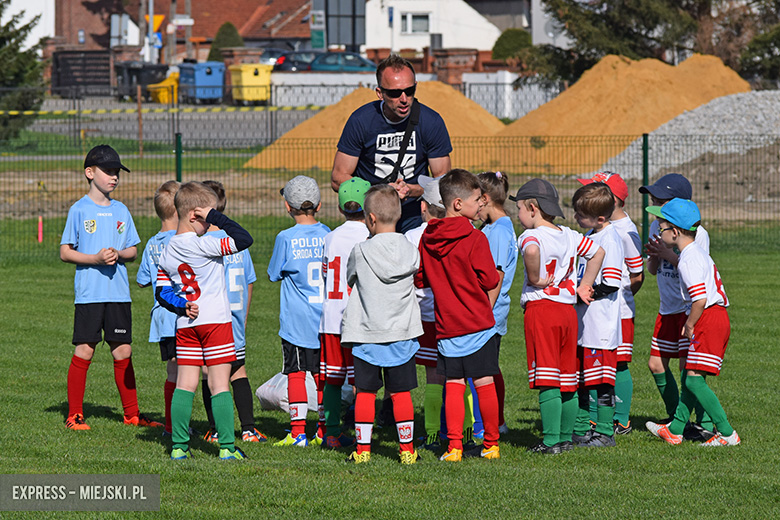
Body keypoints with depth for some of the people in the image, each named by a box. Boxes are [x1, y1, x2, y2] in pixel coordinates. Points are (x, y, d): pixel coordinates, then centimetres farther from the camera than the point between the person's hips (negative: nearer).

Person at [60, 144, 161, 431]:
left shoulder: (121, 211, 11)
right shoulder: (79, 210, -1)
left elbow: (132, 251, 15)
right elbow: (65, 252, -2)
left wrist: (118, 254, -7)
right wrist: (95, 259, -15)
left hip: (118, 291, 4)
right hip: (89, 292, -4)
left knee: (123, 352, 6)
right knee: (84, 351, -4)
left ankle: (131, 413, 14)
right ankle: (74, 415, 3)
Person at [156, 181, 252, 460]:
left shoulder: (166, 252, 6)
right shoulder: (203, 245, -17)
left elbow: (161, 293, 10)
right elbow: (244, 239, -18)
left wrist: (181, 307, 7)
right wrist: (216, 217, -14)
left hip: (185, 325, 6)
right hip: (215, 321, -6)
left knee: (185, 384, 8)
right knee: (219, 384, -2)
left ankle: (179, 445, 5)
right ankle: (227, 446, -1)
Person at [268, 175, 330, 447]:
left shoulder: (286, 239, -10)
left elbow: (273, 274, 1)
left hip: (296, 320, -3)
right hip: (325, 318, 3)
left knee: (296, 373, 1)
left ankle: (298, 431, -3)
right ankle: (324, 431, 10)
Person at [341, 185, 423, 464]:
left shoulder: (361, 252, -9)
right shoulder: (410, 252, -3)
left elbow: (350, 278, 8)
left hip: (367, 334, -2)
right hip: (402, 333, 2)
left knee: (365, 392, 5)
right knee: (401, 393, 6)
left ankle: (362, 449, 6)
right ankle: (407, 449, 8)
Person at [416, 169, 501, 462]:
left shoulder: (426, 238, 3)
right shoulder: (475, 239, -13)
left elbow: (419, 280, 11)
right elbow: (490, 282, -8)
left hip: (446, 325, 4)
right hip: (479, 323, -4)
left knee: (454, 384, 7)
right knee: (484, 383, 4)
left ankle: (454, 446, 0)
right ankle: (491, 445, 11)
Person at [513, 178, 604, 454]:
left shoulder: (531, 236, -11)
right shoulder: (570, 236, 11)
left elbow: (532, 251, -34)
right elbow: (598, 252, 22)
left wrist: (535, 278, -19)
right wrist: (584, 286, 23)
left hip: (539, 307, -7)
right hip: (568, 310, 7)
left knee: (547, 380, -7)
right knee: (567, 379, 12)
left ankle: (551, 441, -8)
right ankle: (566, 437, 17)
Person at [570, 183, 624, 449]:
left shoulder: (610, 239, -15)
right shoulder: (589, 237, 14)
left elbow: (610, 285, -20)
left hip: (601, 325, -9)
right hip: (582, 323, 9)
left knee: (601, 382, -4)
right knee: (580, 379, 14)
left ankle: (605, 433, 2)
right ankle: (580, 430, 22)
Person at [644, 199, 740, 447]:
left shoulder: (687, 261, -16)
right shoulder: (699, 253, 15)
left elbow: (700, 299, -23)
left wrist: (689, 326, -11)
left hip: (709, 320, -11)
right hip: (718, 316, 11)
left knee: (694, 379, -11)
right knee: (691, 377, 15)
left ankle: (727, 433, -12)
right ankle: (675, 430, 23)